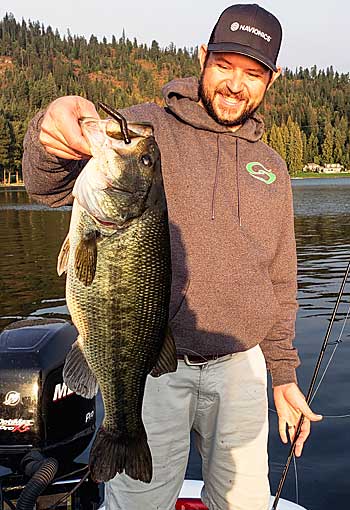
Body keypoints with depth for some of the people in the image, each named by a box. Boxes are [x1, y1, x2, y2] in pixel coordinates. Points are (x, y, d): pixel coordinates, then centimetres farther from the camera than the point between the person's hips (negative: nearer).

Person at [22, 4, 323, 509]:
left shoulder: (271, 167, 12)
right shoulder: (146, 128, -2)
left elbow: (279, 280, 15)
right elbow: (50, 186, -16)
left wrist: (284, 376, 14)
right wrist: (52, 136, -39)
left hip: (239, 365, 4)